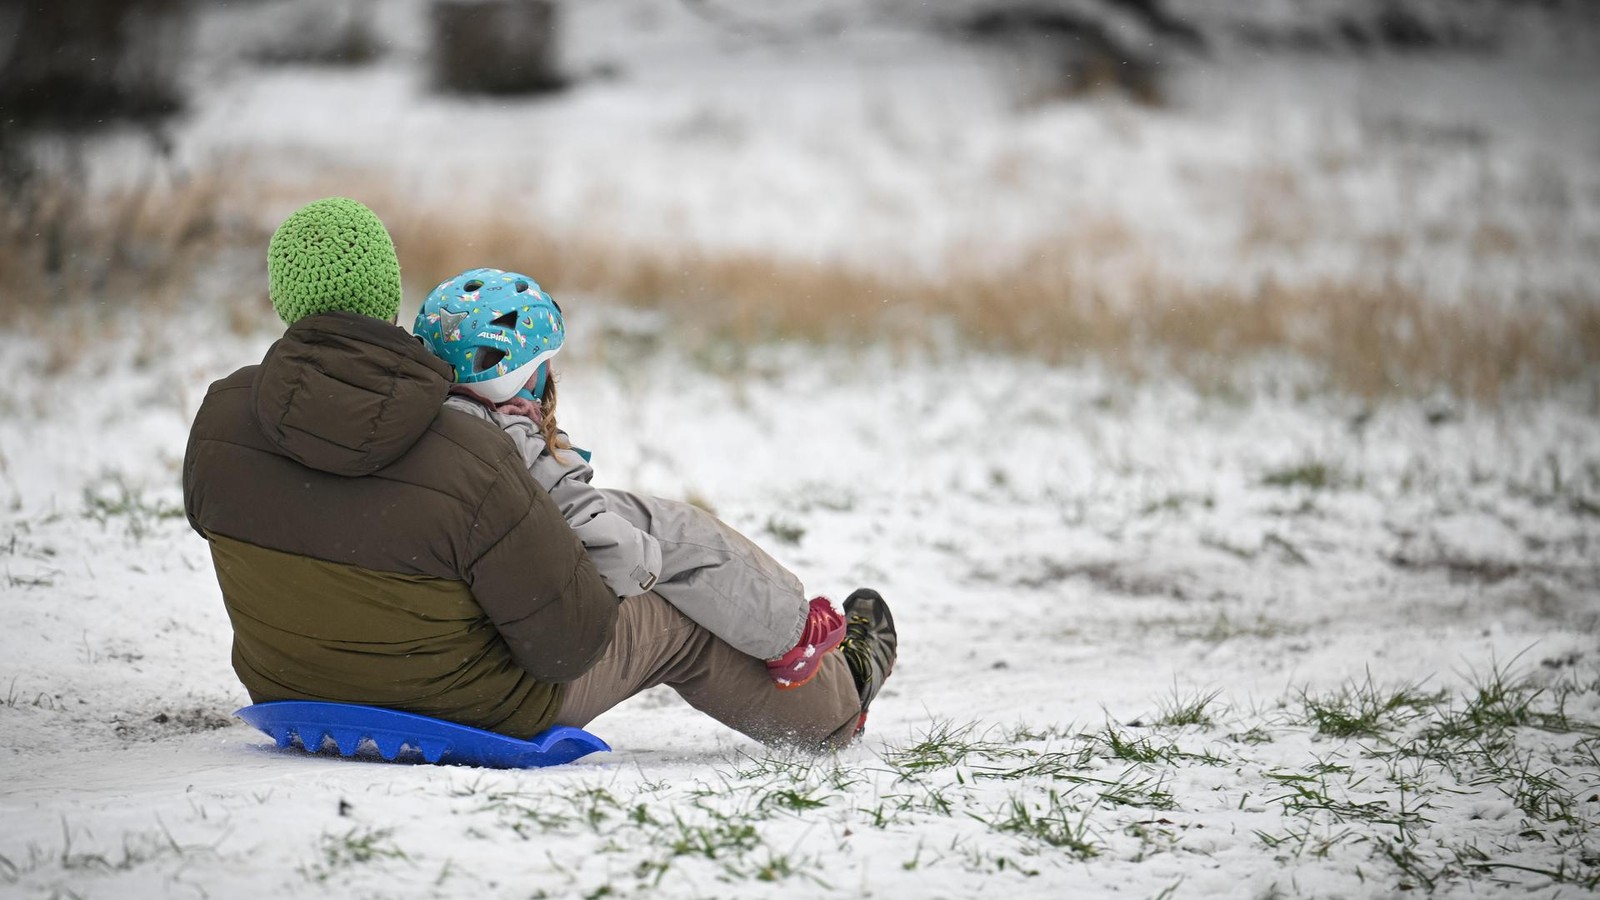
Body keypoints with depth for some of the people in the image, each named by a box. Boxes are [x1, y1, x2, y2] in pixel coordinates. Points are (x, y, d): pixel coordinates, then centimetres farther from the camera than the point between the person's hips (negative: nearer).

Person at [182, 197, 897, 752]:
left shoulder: (220, 416, -17)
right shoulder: (468, 464, -33)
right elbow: (570, 640, -22)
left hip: (289, 699, 5)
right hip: (478, 718, -5)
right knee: (670, 623, 20)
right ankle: (833, 700, 48)